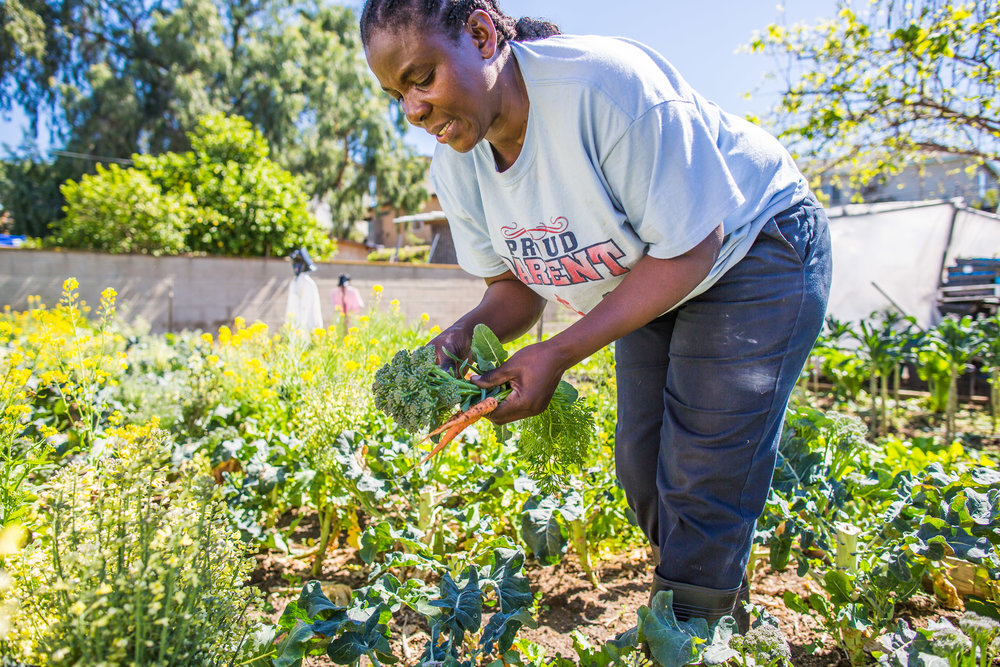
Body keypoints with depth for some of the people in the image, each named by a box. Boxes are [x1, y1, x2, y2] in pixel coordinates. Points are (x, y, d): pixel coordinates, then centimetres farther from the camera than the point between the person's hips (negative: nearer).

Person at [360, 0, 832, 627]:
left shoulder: (603, 82, -34)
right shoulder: (455, 165, -11)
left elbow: (692, 248, -29)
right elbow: (517, 284, -2)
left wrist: (559, 354, -33)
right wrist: (469, 332, -25)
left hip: (751, 247, -6)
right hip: (649, 278, 7)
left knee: (704, 485, -11)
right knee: (642, 469, 7)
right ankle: (718, 612, 32)